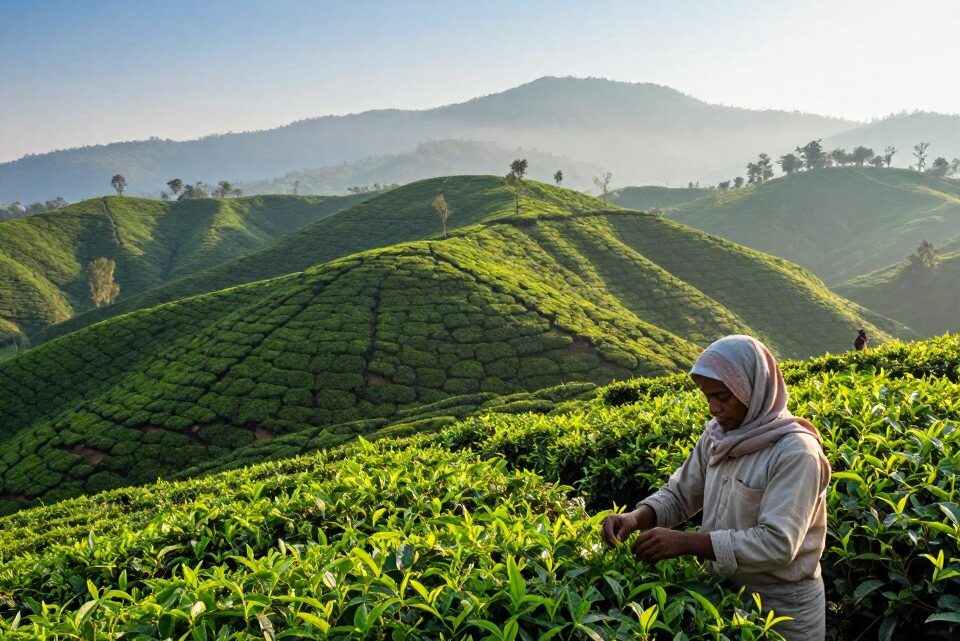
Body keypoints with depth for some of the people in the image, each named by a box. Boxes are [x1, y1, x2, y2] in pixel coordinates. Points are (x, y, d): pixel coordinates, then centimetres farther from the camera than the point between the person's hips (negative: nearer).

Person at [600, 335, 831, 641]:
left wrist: (685, 542, -32)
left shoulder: (795, 452, -23)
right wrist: (637, 517, -18)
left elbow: (778, 543, -29)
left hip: (783, 607, -6)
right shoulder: (717, 436, -2)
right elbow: (679, 493, 3)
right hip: (727, 592, 6)